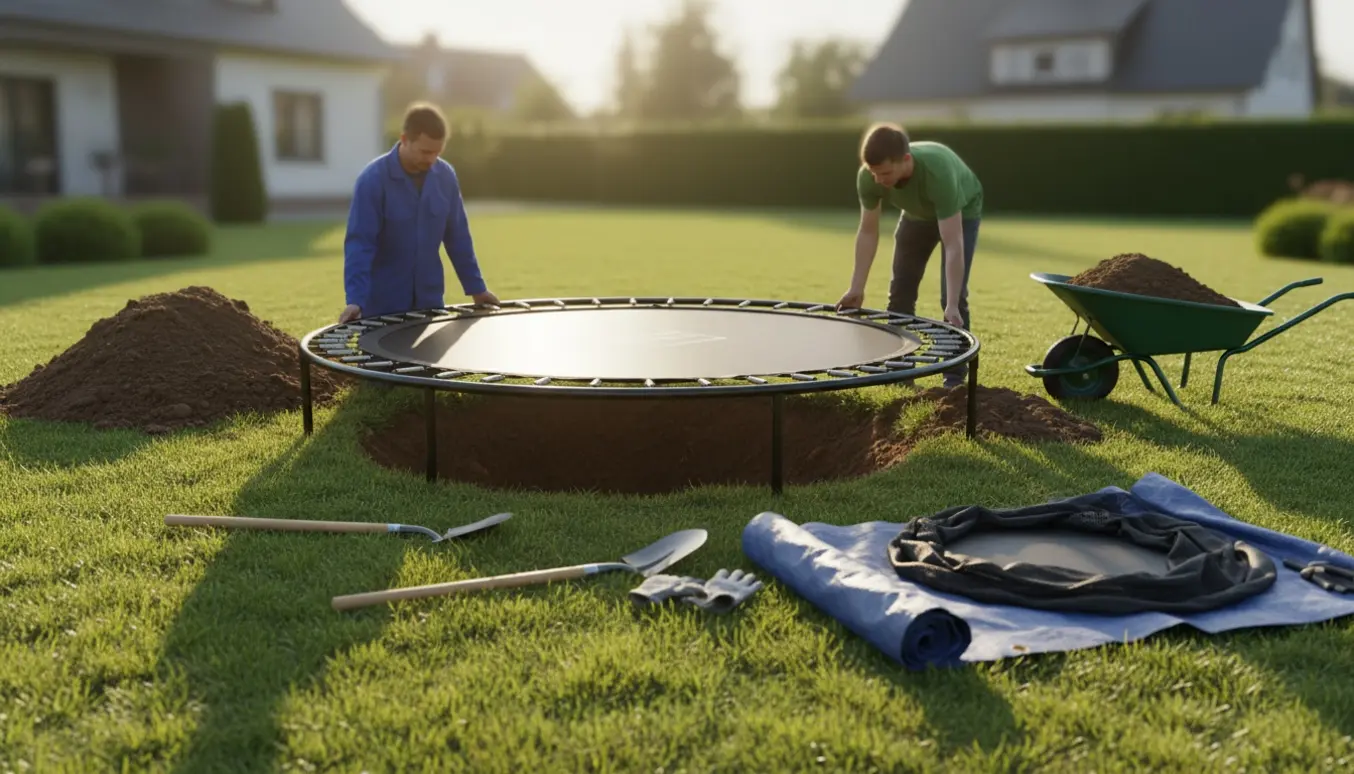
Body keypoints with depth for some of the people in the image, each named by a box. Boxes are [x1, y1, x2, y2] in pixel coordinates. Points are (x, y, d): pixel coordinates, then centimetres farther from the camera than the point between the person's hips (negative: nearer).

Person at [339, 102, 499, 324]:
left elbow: (457, 237, 7)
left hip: (429, 300, 4)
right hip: (382, 305, -4)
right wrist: (355, 300, -28)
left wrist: (476, 288, 9)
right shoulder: (373, 180, -15)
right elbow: (359, 243, -19)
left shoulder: (445, 176, -2)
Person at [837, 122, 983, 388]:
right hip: (917, 213, 5)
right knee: (900, 290, 4)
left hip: (961, 210, -4)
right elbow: (868, 232, -17)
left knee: (953, 296, -14)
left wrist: (952, 306, -48)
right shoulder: (868, 177, -32)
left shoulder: (938, 172, -45)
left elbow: (953, 246, -44)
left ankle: (955, 376, -3)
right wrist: (856, 288, -21)